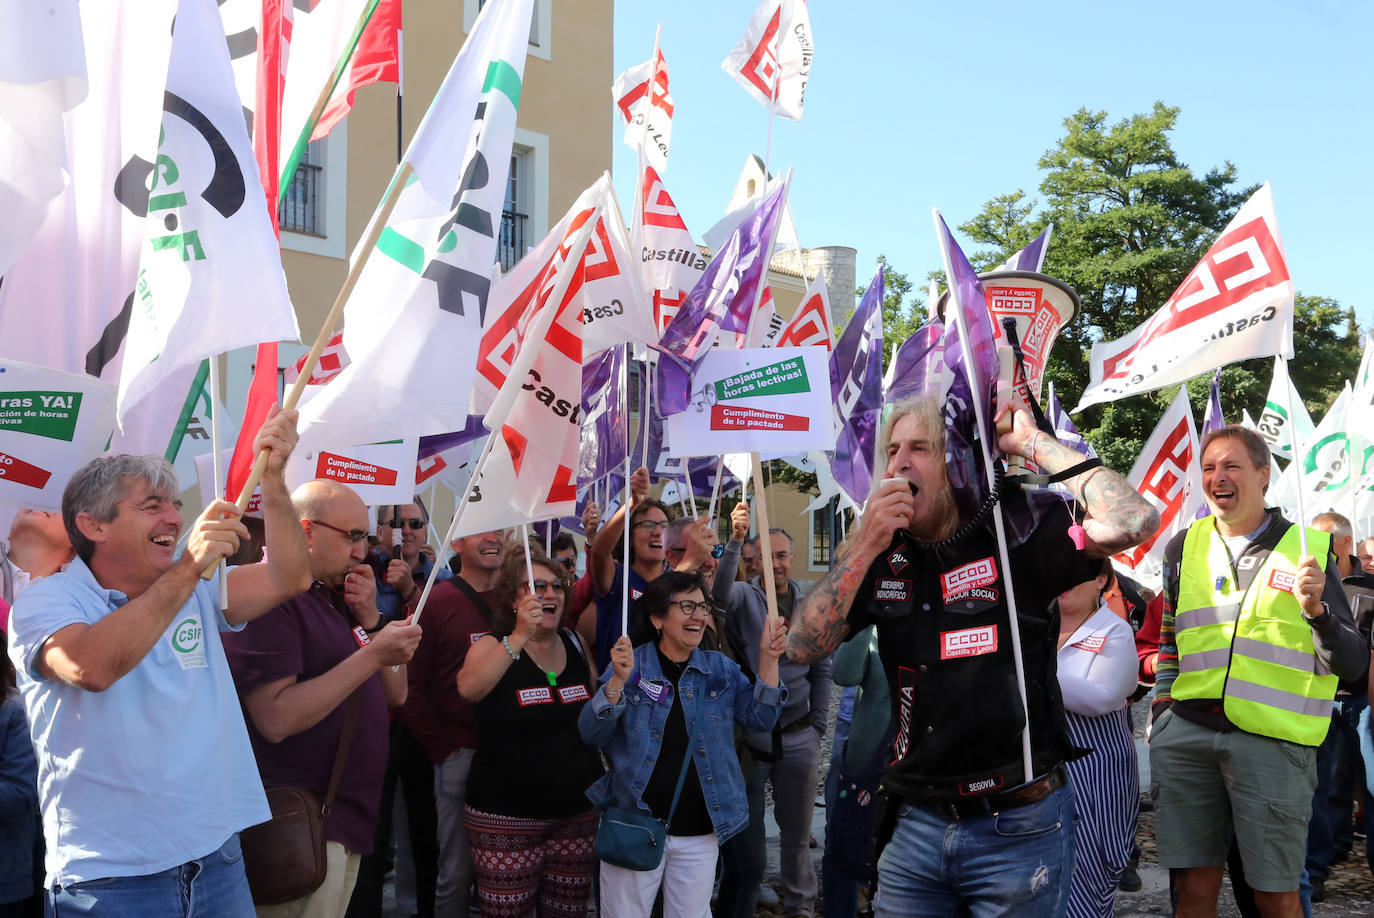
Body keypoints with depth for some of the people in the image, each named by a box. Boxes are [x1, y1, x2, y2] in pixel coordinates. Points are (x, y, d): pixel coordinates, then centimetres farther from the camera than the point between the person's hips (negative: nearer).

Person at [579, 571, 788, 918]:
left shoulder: (720, 669, 5)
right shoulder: (630, 664, -3)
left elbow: (760, 719, -3)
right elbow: (592, 734, -10)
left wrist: (768, 659, -15)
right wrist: (619, 681, -25)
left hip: (698, 832, 2)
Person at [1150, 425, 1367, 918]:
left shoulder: (1310, 547, 3)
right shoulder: (1184, 546, 12)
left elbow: (1353, 663, 0)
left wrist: (1315, 610, -17)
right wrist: (1161, 720, 16)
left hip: (1272, 740, -3)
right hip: (1186, 734, 3)